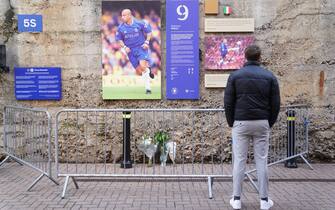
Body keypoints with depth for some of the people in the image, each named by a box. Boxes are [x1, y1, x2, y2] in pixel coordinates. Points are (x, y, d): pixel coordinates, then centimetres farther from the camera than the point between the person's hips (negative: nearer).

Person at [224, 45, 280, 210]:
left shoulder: (235, 76, -1)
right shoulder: (269, 77, 2)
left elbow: (228, 103, -1)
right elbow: (276, 104, 2)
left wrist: (231, 122, 11)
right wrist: (270, 123, 15)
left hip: (241, 123, -1)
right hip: (262, 123, 1)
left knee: (239, 161, 4)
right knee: (261, 161, 6)